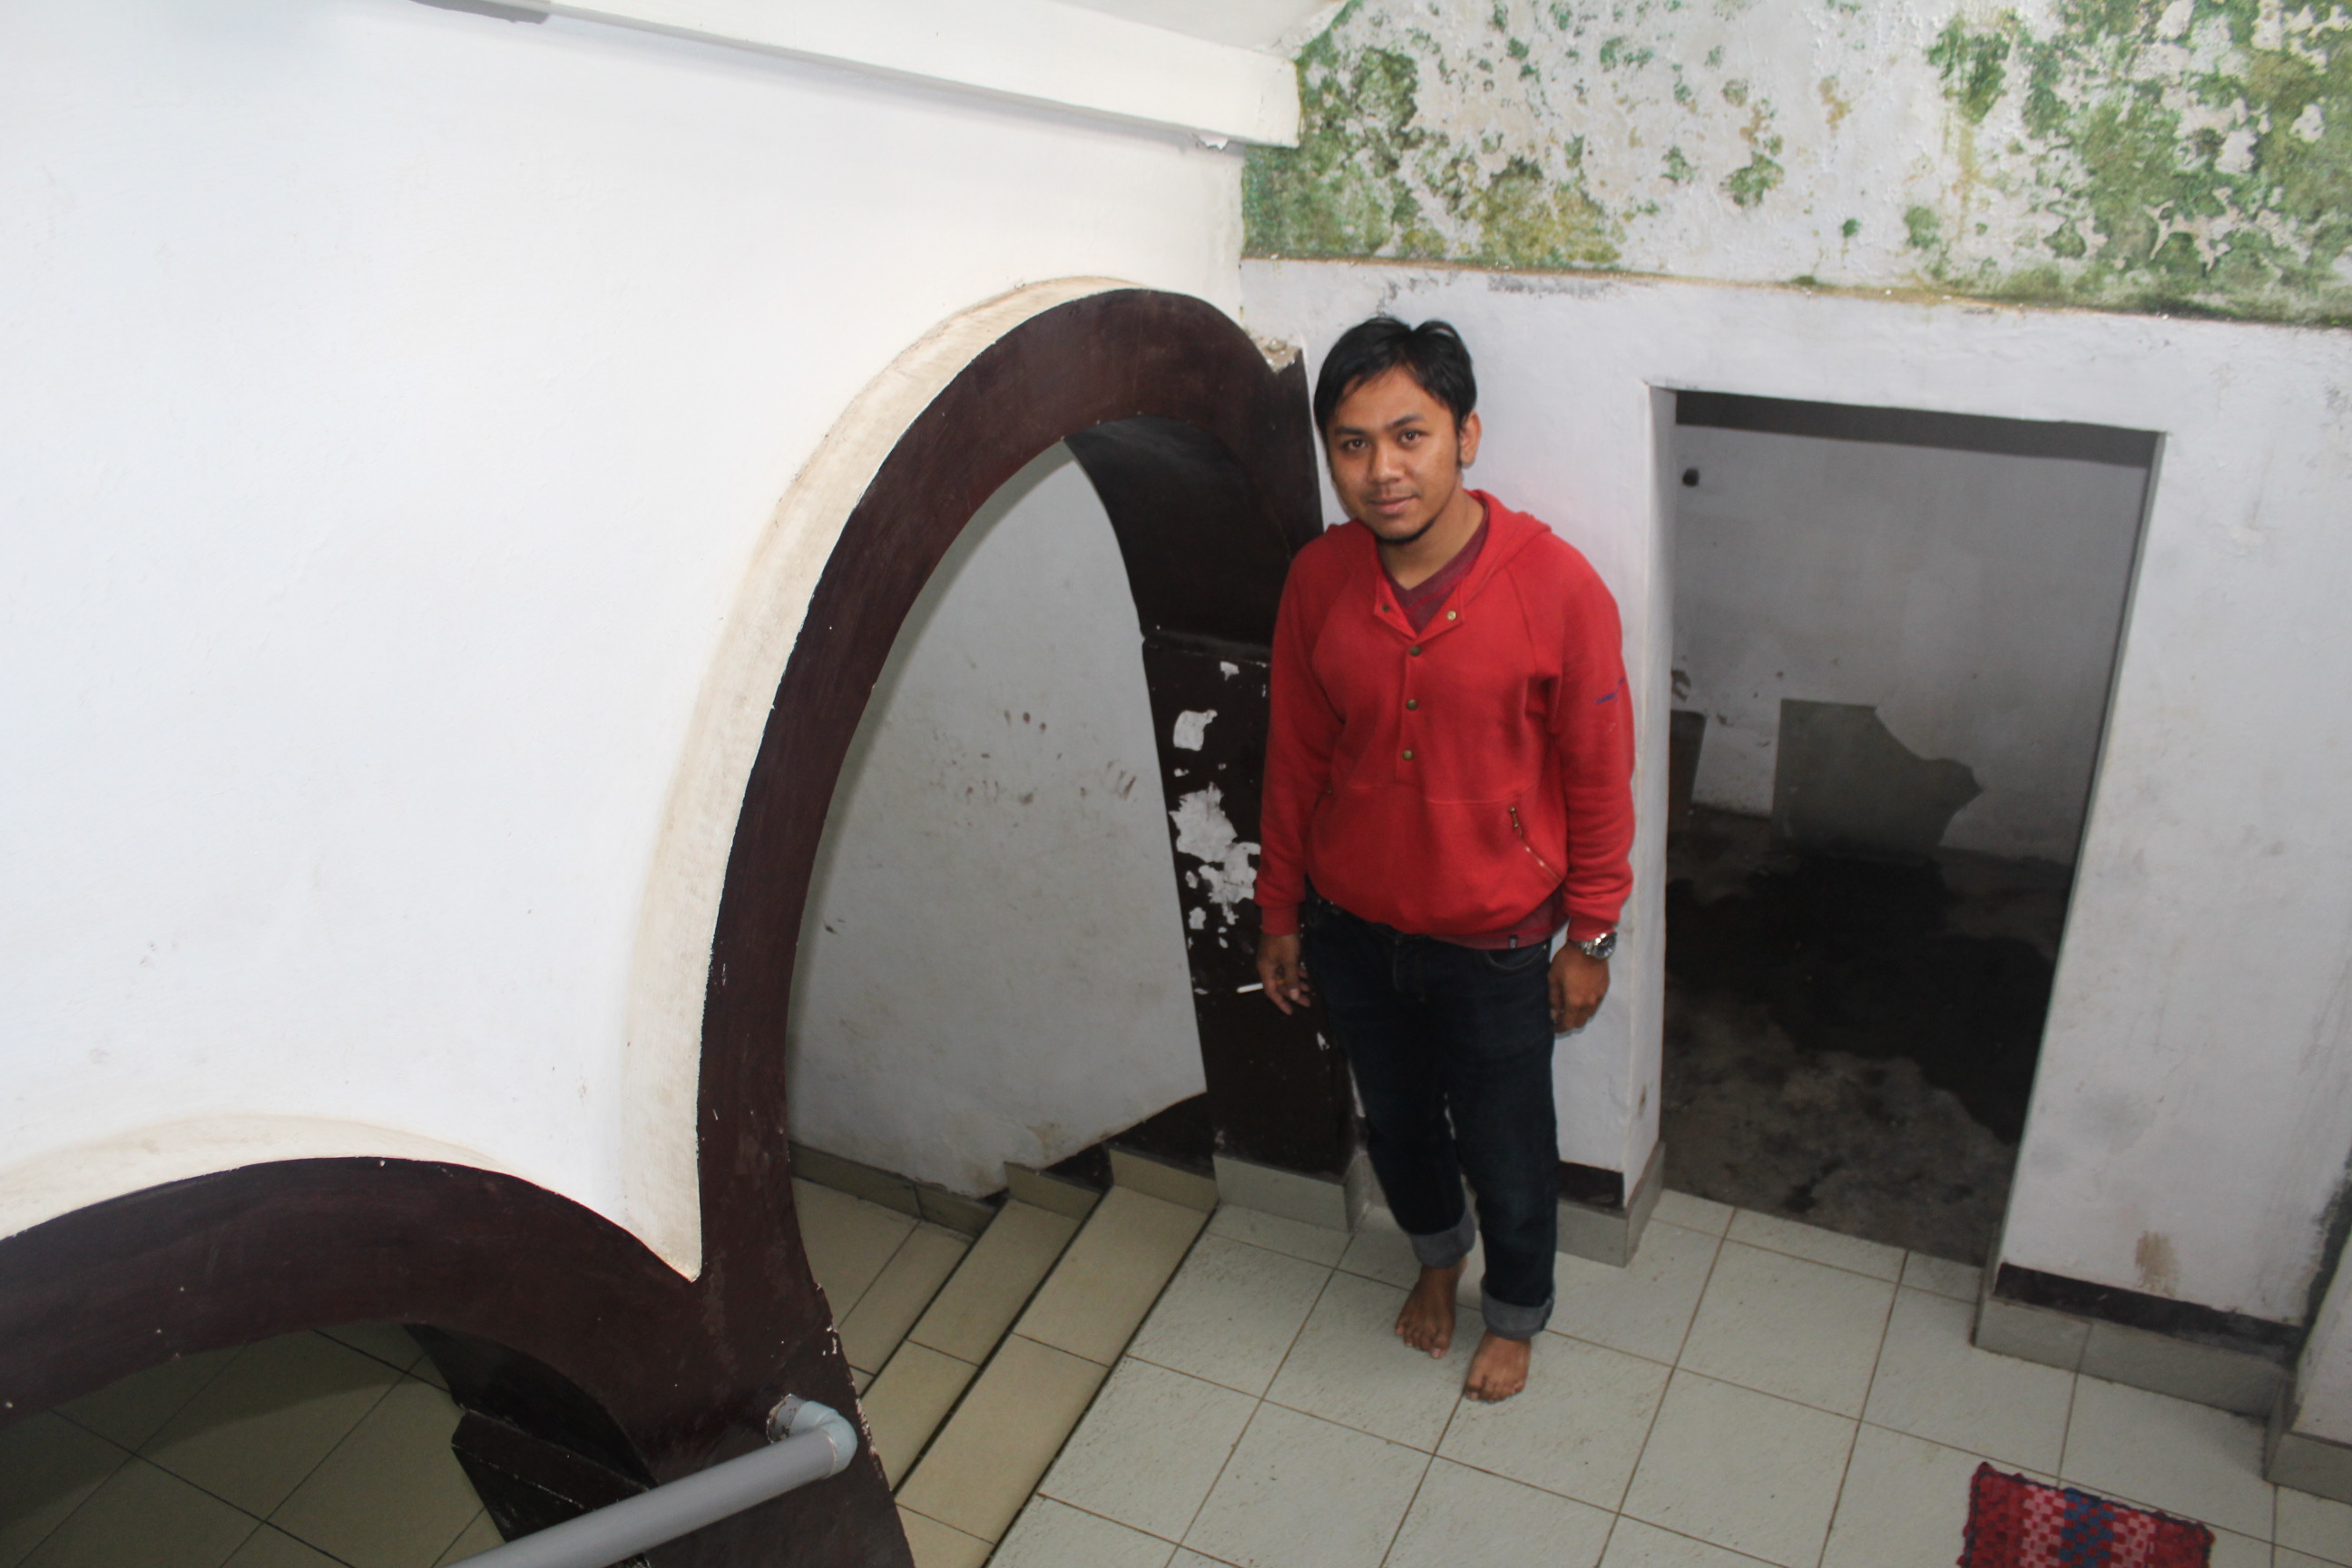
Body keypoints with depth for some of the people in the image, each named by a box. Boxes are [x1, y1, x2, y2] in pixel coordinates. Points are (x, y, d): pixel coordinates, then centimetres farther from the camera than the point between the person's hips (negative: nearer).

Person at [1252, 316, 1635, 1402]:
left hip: (1494, 942, -3)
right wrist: (1280, 912, 7)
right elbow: (1295, 760, 0)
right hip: (1352, 928, 3)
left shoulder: (1556, 588, -22)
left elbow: (1597, 775, -11)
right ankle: (1438, 1253, 57)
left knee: (1506, 1149, 17)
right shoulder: (1317, 582, -12)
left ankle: (1515, 1310, 48)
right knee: (1395, 1118, 26)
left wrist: (1590, 937, -4)